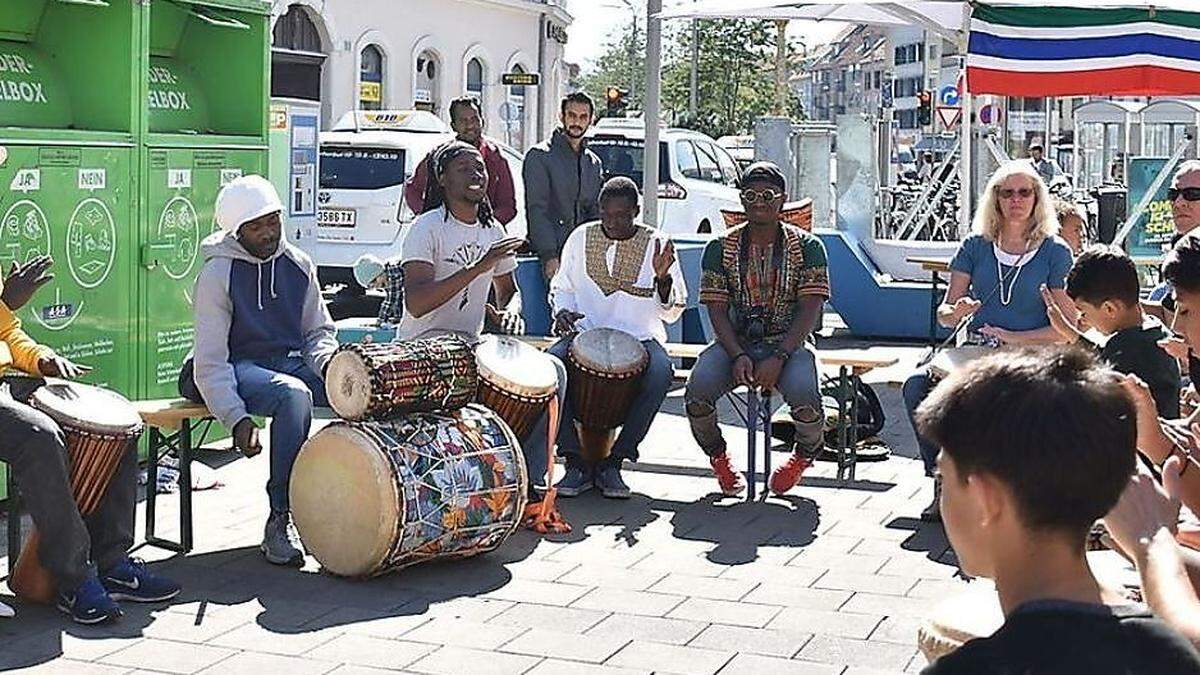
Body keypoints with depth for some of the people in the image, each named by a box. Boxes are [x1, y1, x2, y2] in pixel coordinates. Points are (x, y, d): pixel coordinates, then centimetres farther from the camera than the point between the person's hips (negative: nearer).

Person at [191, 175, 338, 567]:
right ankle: (279, 521, -32)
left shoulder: (298, 264, 7)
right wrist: (236, 418, -26)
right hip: (239, 368, -5)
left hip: (291, 361, 5)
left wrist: (326, 361, -8)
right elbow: (210, 363, -12)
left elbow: (319, 330, 17)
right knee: (294, 394, -37)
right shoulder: (218, 273, -9)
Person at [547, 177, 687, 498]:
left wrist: (662, 279, -16)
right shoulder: (581, 238, 6)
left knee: (661, 373, -34)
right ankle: (576, 462, -20)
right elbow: (561, 287, 19)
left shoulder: (656, 244, 1)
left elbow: (672, 313, 3)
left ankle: (613, 462, -19)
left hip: (639, 337, -1)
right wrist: (563, 311, -3)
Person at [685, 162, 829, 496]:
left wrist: (778, 358, -20)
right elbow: (716, 309, -1)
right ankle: (717, 456, 6)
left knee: (805, 396, -32)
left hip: (788, 343, -1)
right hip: (735, 342, 2)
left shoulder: (806, 246, 0)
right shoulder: (721, 248, 4)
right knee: (697, 389, -28)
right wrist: (738, 356, -18)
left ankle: (804, 455, 6)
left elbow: (810, 309, -7)